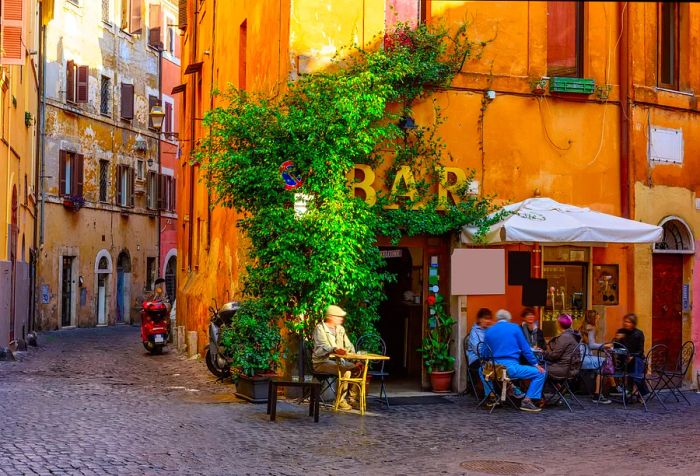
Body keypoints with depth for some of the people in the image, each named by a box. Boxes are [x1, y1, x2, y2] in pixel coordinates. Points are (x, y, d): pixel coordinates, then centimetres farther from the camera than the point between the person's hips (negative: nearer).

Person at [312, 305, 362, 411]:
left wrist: (353, 353, -5)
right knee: (346, 371, -30)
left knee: (359, 368, -11)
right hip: (322, 362, -8)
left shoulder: (340, 329, 16)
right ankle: (340, 401, -22)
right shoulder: (320, 328, -9)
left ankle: (353, 398, -3)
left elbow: (348, 345, 16)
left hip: (338, 360, 8)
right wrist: (335, 350, -44)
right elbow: (323, 347, -25)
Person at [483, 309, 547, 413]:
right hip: (511, 367, -5)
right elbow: (525, 349, 2)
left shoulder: (488, 331, 13)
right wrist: (535, 364, 9)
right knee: (540, 373, 3)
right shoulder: (514, 328, 4)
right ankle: (527, 401, -6)